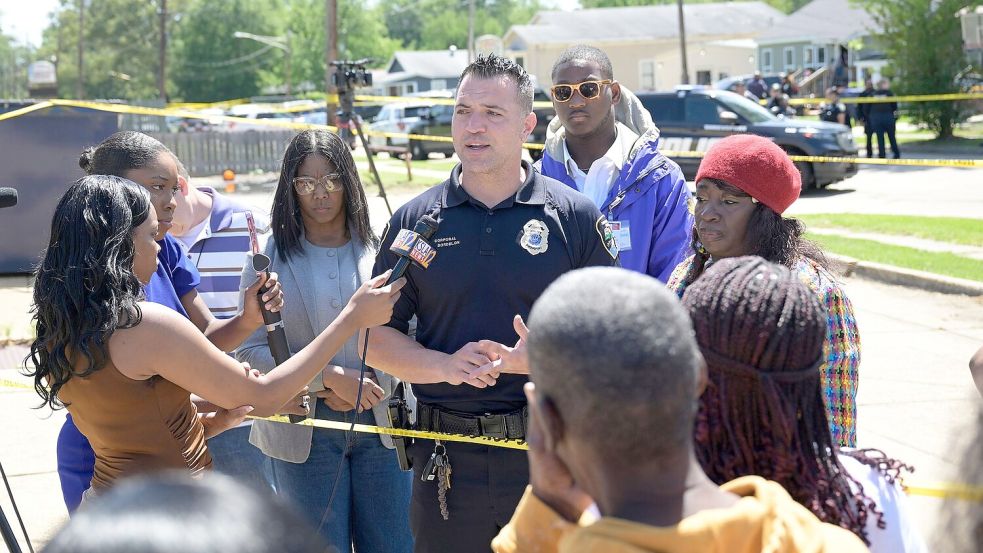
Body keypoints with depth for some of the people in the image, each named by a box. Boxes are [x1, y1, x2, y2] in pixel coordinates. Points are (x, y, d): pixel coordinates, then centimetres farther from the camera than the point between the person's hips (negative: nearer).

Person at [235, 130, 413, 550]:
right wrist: (331, 378, -15)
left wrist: (371, 382, -17)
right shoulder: (268, 260, 1)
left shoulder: (380, 251, 4)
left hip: (380, 421, 1)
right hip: (303, 429, -1)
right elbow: (250, 352, -6)